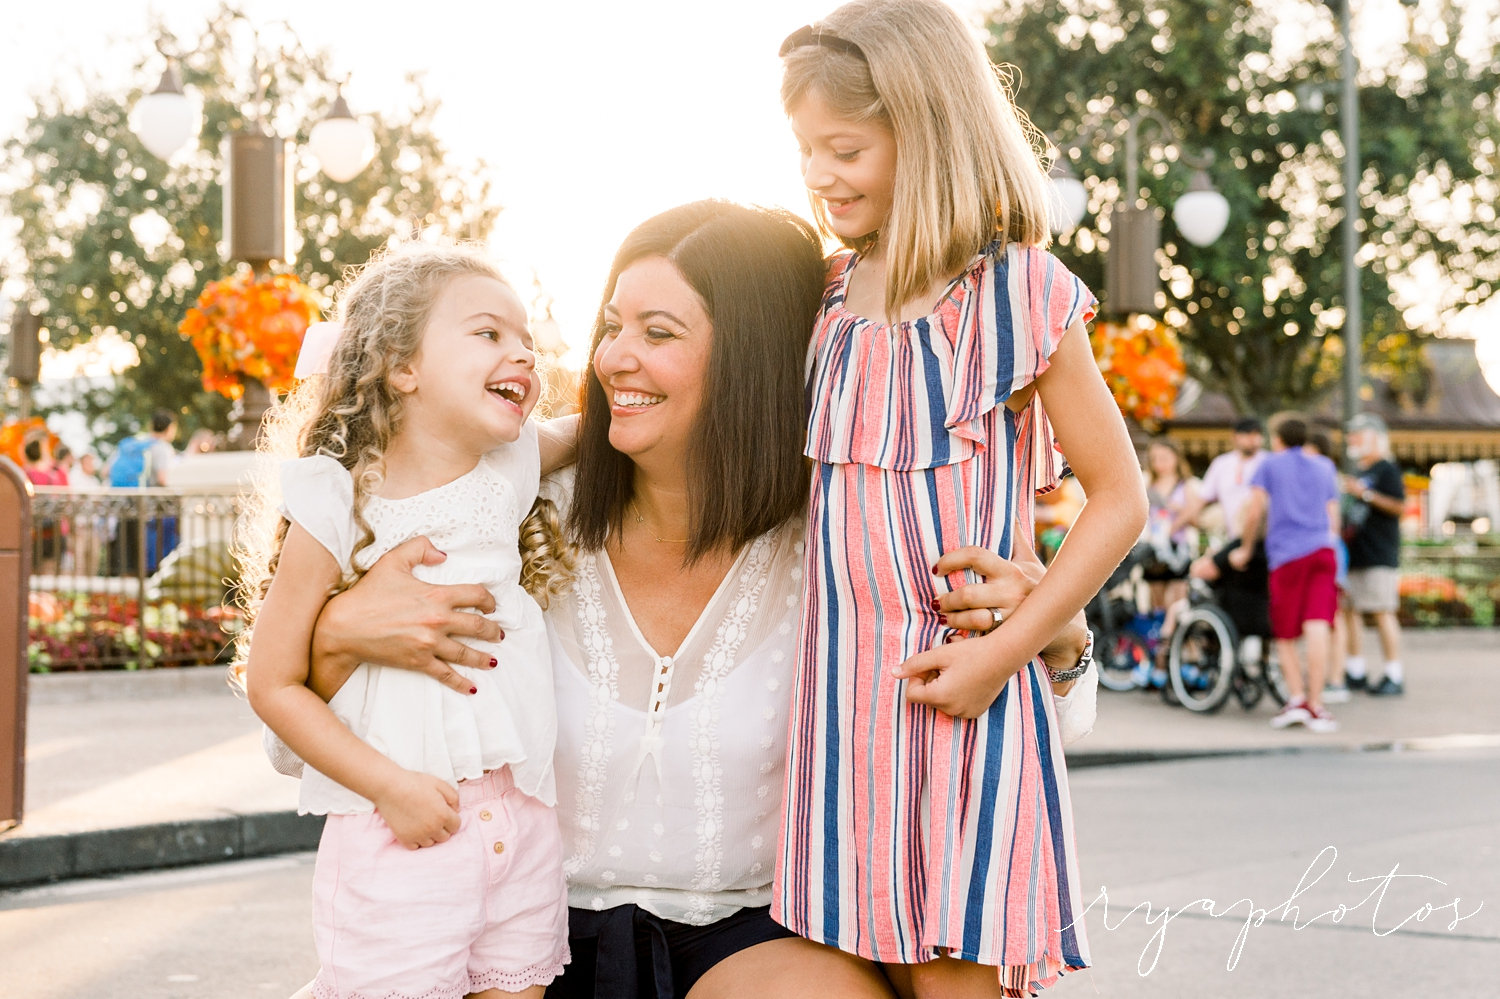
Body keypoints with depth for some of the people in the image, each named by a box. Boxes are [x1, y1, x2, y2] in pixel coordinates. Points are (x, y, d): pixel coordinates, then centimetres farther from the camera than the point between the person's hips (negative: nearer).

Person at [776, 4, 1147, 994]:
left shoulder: (1019, 296, -7)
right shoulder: (830, 293, 10)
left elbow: (1120, 496, -5)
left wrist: (1005, 649, -12)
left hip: (956, 684, -5)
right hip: (844, 680, 5)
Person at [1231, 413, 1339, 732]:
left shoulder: (1270, 465, 11)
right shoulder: (1324, 466, 22)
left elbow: (1254, 511, 2)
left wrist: (1245, 549, 13)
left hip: (1286, 554, -3)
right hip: (1323, 550, 3)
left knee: (1285, 636, 5)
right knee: (1317, 627, -8)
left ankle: (1296, 697, -10)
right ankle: (1316, 706, -13)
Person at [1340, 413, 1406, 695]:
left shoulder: (1387, 469, -4)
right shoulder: (1360, 474, 22)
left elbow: (1399, 505, -15)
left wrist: (1365, 493, -19)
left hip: (1380, 556, -9)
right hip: (1355, 555, 9)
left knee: (1383, 613, -9)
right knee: (1350, 611, 7)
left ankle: (1394, 675, -6)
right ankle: (1355, 671, 13)